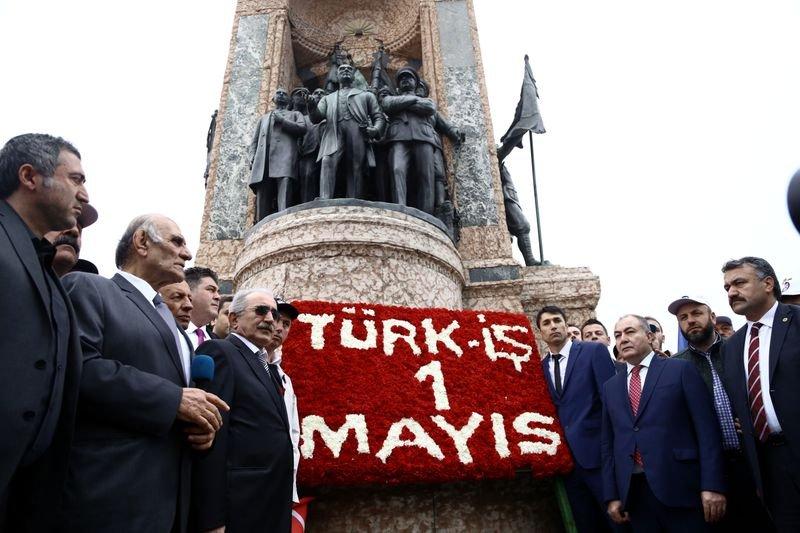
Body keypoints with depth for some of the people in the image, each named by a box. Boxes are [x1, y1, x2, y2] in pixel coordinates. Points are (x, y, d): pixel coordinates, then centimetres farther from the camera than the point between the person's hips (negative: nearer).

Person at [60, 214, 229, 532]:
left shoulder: (169, 320, 23)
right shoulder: (88, 288, -3)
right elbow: (78, 367, -20)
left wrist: (203, 421, 3)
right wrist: (173, 399, -18)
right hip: (110, 489, -8)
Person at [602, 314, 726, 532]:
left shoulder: (681, 369, 1)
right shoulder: (610, 387, 13)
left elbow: (707, 428, -5)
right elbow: (608, 443, 12)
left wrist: (712, 485, -12)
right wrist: (612, 495, 7)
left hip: (680, 487, -3)